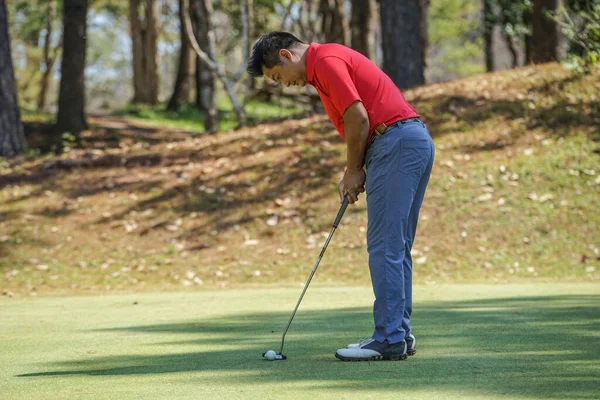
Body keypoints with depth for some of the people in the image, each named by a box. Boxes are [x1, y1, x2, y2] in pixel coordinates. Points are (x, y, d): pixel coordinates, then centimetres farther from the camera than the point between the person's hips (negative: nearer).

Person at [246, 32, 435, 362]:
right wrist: (352, 172, 13)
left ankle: (389, 339, -9)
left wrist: (354, 171, -2)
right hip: (416, 140, 10)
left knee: (385, 246, -9)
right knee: (396, 248, 13)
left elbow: (358, 118, -15)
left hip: (397, 144, -10)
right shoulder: (331, 60, 23)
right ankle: (399, 332, 16)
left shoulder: (325, 60, -9)